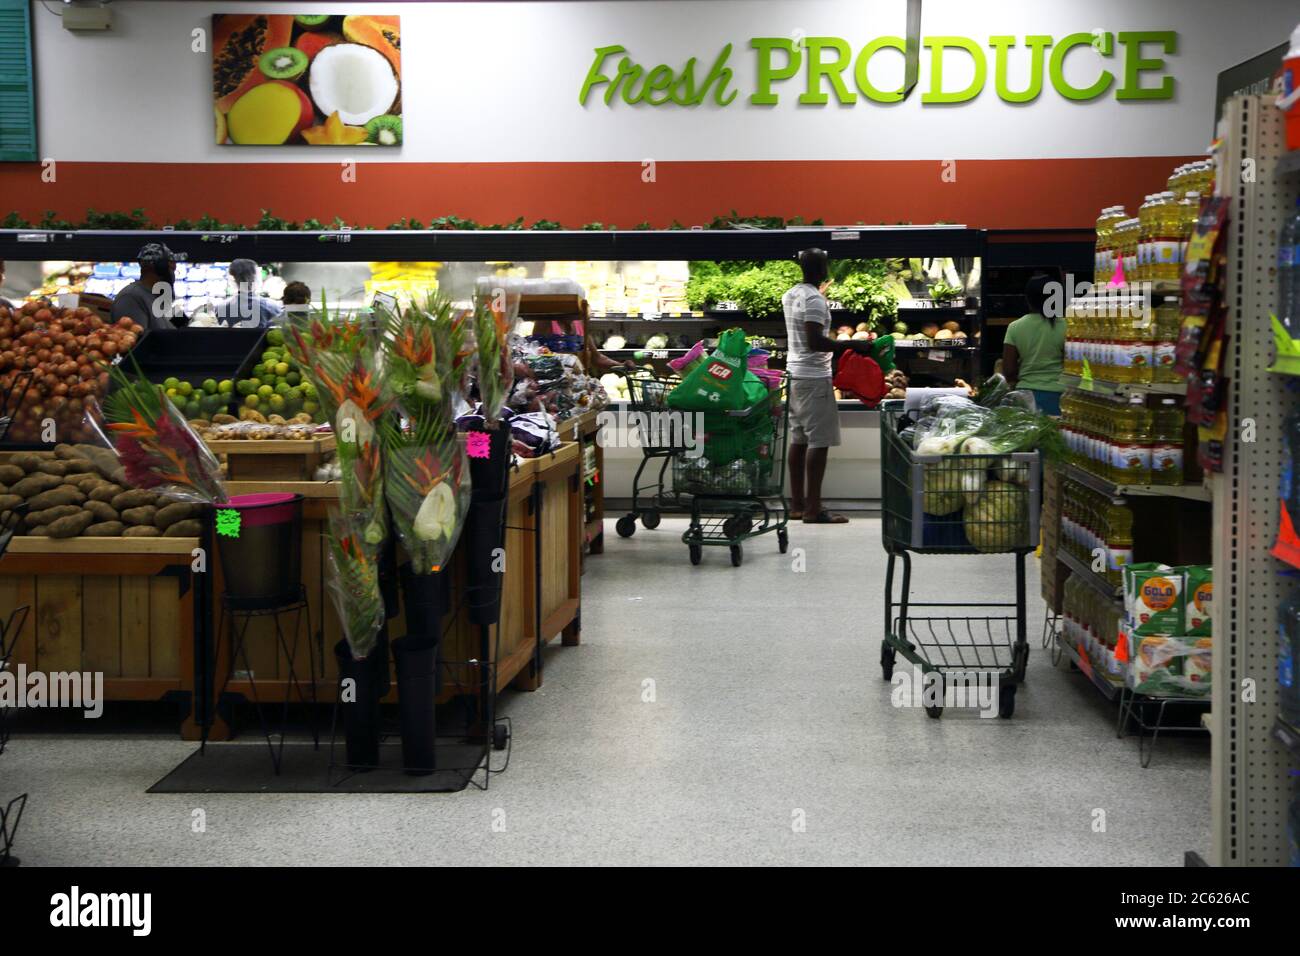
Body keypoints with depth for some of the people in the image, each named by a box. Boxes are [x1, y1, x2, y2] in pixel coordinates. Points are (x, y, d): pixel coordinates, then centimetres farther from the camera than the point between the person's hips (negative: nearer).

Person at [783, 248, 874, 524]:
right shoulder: (814, 300, -16)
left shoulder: (790, 295, 12)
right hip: (815, 377, -9)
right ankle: (813, 509, -8)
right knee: (819, 442, -7)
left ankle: (797, 504, 15)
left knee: (799, 439, 11)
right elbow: (815, 341, -25)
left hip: (795, 374, 9)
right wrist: (852, 345, -20)